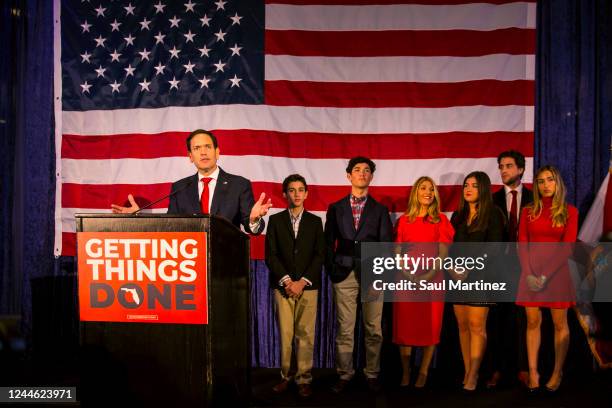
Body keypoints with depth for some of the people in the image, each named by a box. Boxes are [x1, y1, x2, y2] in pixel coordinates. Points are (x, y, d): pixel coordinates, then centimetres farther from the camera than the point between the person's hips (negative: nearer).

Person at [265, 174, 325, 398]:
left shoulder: (315, 221, 9)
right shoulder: (275, 220, 8)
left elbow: (319, 255, 3)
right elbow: (271, 255, 2)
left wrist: (302, 281, -7)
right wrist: (287, 280, -8)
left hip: (308, 285, 0)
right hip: (283, 285, 0)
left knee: (305, 334, -1)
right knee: (285, 334, 1)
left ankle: (304, 379, 7)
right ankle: (285, 376, 12)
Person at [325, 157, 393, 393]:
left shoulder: (380, 210, 11)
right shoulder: (335, 209, 11)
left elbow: (386, 244, 6)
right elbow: (329, 243, 10)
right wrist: (331, 270, 0)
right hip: (344, 275, 0)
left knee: (373, 330, 5)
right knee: (344, 330, 3)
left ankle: (372, 375, 18)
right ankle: (344, 374, 15)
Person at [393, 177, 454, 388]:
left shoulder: (441, 220, 4)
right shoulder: (403, 220, 8)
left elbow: (443, 254, -1)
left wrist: (430, 275, -16)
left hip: (432, 280, -1)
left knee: (429, 327, 4)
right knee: (404, 326, 4)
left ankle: (423, 372, 16)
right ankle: (405, 372, 16)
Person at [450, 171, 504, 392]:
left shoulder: (493, 214, 0)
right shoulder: (458, 215, 16)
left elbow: (493, 248, -6)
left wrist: (469, 267, -12)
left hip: (480, 275, -5)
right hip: (458, 275, 5)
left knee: (477, 326, -6)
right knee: (463, 326, 5)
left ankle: (473, 375, 0)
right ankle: (467, 372, 11)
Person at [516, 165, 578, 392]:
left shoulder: (569, 211, 0)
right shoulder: (529, 211, 7)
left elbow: (567, 247, -7)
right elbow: (522, 245, 2)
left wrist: (546, 275, -14)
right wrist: (529, 273, -11)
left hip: (556, 271, -2)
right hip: (531, 271, 2)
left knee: (559, 323, 4)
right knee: (533, 322, 3)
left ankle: (557, 372, 15)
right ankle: (533, 372, 9)